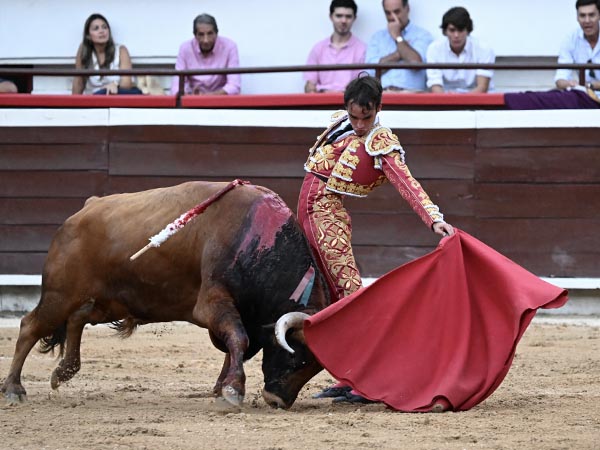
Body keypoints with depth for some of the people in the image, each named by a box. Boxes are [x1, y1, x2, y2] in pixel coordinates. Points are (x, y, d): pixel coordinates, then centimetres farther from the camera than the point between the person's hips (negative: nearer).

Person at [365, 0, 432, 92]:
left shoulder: (422, 35, 9)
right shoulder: (377, 37, 19)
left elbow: (416, 63, -10)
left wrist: (398, 36, 0)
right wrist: (398, 54, -2)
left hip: (409, 92, -2)